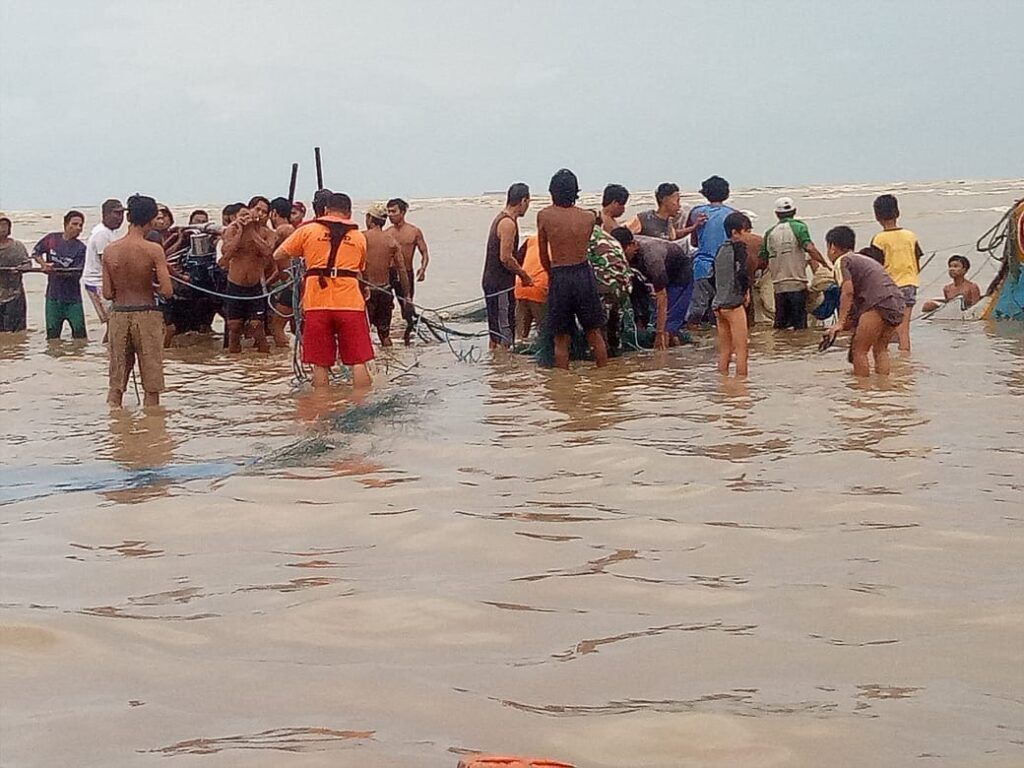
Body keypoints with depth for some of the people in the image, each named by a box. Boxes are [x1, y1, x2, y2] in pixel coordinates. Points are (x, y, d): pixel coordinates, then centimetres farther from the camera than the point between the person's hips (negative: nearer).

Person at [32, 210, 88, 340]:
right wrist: (43, 263, -3)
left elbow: (76, 274, -15)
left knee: (79, 331, -5)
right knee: (52, 333, 7)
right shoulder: (52, 238, 2)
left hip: (72, 297, -2)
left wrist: (57, 271, -28)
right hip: (53, 295, 3)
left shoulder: (80, 248, -8)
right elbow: (35, 252, 16)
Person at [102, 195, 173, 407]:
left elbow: (107, 294, 2)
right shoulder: (153, 250, -11)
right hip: (146, 314, -3)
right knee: (152, 382, 6)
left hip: (118, 314, 4)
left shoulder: (110, 250, 1)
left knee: (117, 379, 13)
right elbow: (167, 292, -15)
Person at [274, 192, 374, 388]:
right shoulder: (359, 237, 13)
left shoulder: (308, 230, 7)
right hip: (350, 304, 0)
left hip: (317, 305, 0)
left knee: (320, 364, 5)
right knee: (358, 362, 3)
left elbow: (278, 256, 10)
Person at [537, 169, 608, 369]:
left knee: (561, 339, 6)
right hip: (584, 274, 2)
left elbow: (544, 257, 3)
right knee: (594, 333, 16)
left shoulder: (544, 216, -5)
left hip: (559, 277, -2)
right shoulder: (589, 217, -1)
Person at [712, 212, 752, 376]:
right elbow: (742, 274, -18)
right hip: (734, 303, -7)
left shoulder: (720, 249, 14)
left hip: (718, 304, 7)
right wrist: (746, 291, -1)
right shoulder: (739, 247, -8)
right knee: (741, 350, -4)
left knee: (724, 351, 11)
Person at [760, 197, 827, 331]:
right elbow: (810, 249, -17)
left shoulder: (770, 232, 10)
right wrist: (825, 264, -8)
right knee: (799, 325, -1)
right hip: (797, 283, -4)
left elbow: (763, 259, 9)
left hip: (778, 285, 4)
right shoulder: (798, 227, -2)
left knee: (780, 326, 10)